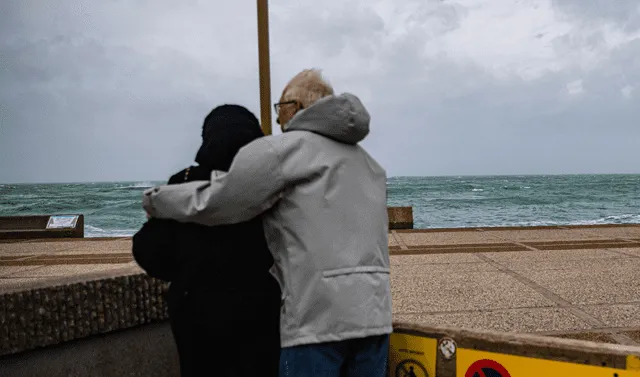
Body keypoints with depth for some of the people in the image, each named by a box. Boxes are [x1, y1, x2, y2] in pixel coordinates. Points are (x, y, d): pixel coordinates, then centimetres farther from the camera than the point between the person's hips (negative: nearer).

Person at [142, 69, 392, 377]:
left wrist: (155, 200, 15)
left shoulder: (284, 149, -2)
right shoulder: (368, 163, 22)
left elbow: (212, 203, -2)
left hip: (319, 315, -7)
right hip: (373, 313, 7)